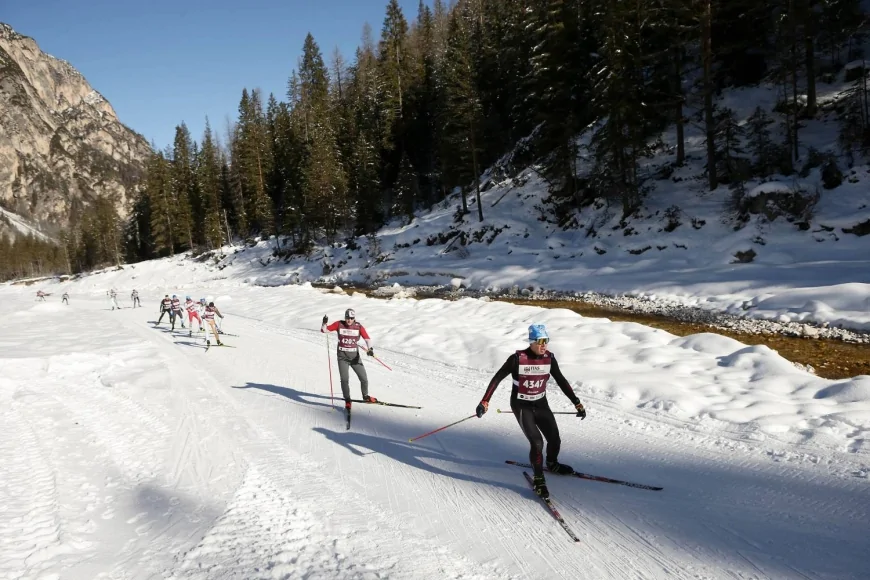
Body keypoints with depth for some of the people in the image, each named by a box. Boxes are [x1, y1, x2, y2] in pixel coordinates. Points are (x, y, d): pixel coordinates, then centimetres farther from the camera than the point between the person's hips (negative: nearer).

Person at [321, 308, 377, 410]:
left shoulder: (359, 327, -5)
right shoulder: (339, 324, -5)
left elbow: (367, 338, -9)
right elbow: (324, 330, -3)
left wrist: (370, 348, -26)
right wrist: (324, 323, -23)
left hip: (355, 356, 1)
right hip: (342, 357, -1)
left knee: (364, 378, 5)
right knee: (345, 379, -10)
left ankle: (366, 396, 31)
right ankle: (347, 401, 7)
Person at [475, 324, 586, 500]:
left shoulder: (549, 358, -8)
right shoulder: (517, 359, -21)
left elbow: (561, 381, 2)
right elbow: (497, 379, -16)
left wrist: (577, 403, 2)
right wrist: (485, 402, -21)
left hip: (541, 404, 5)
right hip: (522, 406, -5)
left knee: (554, 440, 8)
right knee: (537, 442, -16)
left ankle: (552, 464, 41)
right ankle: (538, 479, 4)